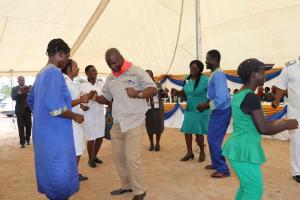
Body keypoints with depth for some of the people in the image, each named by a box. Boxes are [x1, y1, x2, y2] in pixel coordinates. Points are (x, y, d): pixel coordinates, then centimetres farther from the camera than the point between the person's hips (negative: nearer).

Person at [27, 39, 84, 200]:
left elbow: (30, 100, 23)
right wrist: (75, 116, -12)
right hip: (55, 133, -10)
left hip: (43, 132, 10)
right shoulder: (54, 73, -17)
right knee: (60, 172, 1)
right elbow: (55, 106, -25)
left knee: (49, 169, 19)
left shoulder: (41, 74, 13)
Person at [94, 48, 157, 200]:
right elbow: (106, 98, 19)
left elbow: (153, 89, -11)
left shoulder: (136, 71, -7)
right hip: (117, 124, 7)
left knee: (132, 158, -6)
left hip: (135, 122, -7)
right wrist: (95, 98, -3)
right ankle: (126, 185, 31)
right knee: (118, 156, 12)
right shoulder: (110, 78, 12)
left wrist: (137, 94, -30)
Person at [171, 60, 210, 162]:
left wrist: (206, 105, -24)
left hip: (201, 111, -6)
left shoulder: (205, 80, -14)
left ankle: (202, 153, 23)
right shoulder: (187, 80, 4)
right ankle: (189, 153, 22)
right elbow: (184, 93, 16)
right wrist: (176, 92, -3)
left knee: (199, 132, 2)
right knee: (187, 131, 6)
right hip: (189, 110, 6)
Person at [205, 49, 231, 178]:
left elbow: (221, 98, -29)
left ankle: (223, 170, 8)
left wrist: (206, 106, -18)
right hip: (218, 110, 10)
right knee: (212, 138, 18)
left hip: (221, 111, -10)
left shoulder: (218, 75, -21)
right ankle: (216, 163, 33)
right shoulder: (214, 74, 10)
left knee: (214, 140, -4)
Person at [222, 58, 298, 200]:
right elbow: (263, 129, -21)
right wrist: (288, 125, -6)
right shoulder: (251, 97, -20)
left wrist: (277, 123, 19)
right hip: (245, 150, -9)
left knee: (246, 187, 22)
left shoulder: (238, 95, 9)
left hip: (238, 148, 9)